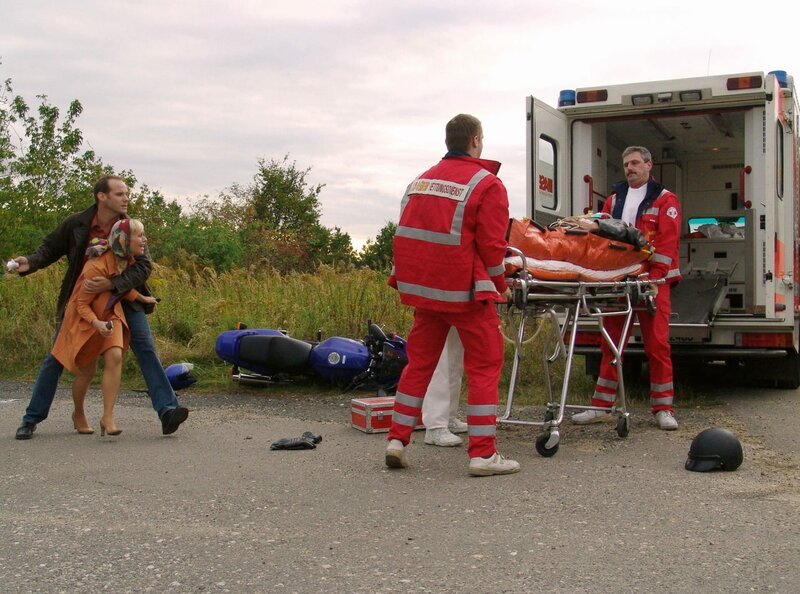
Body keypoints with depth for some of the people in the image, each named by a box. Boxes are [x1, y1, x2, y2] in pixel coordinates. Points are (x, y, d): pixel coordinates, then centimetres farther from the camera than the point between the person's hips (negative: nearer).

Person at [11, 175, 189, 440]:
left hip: (121, 297, 0)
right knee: (56, 357, 4)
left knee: (146, 349, -15)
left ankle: (167, 411, -16)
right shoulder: (76, 224, -10)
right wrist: (30, 263, -16)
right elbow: (50, 248, 4)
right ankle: (31, 419, 19)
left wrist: (111, 284, -31)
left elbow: (143, 266, -17)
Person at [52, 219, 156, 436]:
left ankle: (108, 417, -13)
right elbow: (82, 303, -22)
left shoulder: (127, 261, -8)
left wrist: (143, 298, 12)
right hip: (85, 319, -5)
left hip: (110, 315, 5)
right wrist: (97, 324, -36)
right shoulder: (97, 267, -30)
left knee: (115, 357, -17)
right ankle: (78, 414, 32)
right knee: (87, 371, 4)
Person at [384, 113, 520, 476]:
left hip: (421, 287, 6)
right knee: (484, 365, 3)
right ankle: (483, 453, 2)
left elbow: (409, 236, 12)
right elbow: (491, 246, -10)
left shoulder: (420, 181, 13)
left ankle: (397, 439, 15)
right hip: (464, 290, -6)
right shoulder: (487, 184, -6)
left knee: (419, 361, 16)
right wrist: (499, 285, 5)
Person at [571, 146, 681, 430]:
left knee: (657, 345, -2)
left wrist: (654, 277, -17)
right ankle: (602, 407, 12)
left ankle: (663, 408, 6)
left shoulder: (665, 200, 3)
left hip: (652, 282, -4)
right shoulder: (614, 200, 19)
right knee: (611, 345, 7)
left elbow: (667, 242, -7)